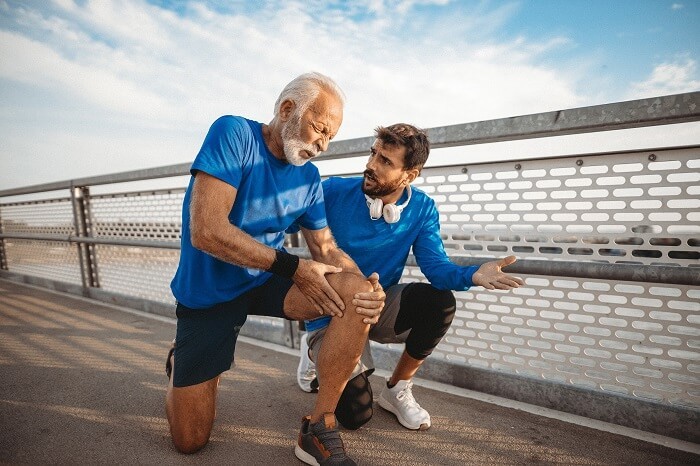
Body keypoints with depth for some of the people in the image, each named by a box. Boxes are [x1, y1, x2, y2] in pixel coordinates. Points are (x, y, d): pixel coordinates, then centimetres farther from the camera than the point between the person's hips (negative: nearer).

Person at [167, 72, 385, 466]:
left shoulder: (309, 176, -1)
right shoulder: (234, 134, -17)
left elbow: (326, 248, 0)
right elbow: (206, 231, -26)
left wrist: (367, 285, -21)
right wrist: (293, 267, -26)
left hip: (270, 282, 4)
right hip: (208, 291, -3)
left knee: (360, 293, -23)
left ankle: (319, 429, -11)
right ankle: (181, 364, 36)